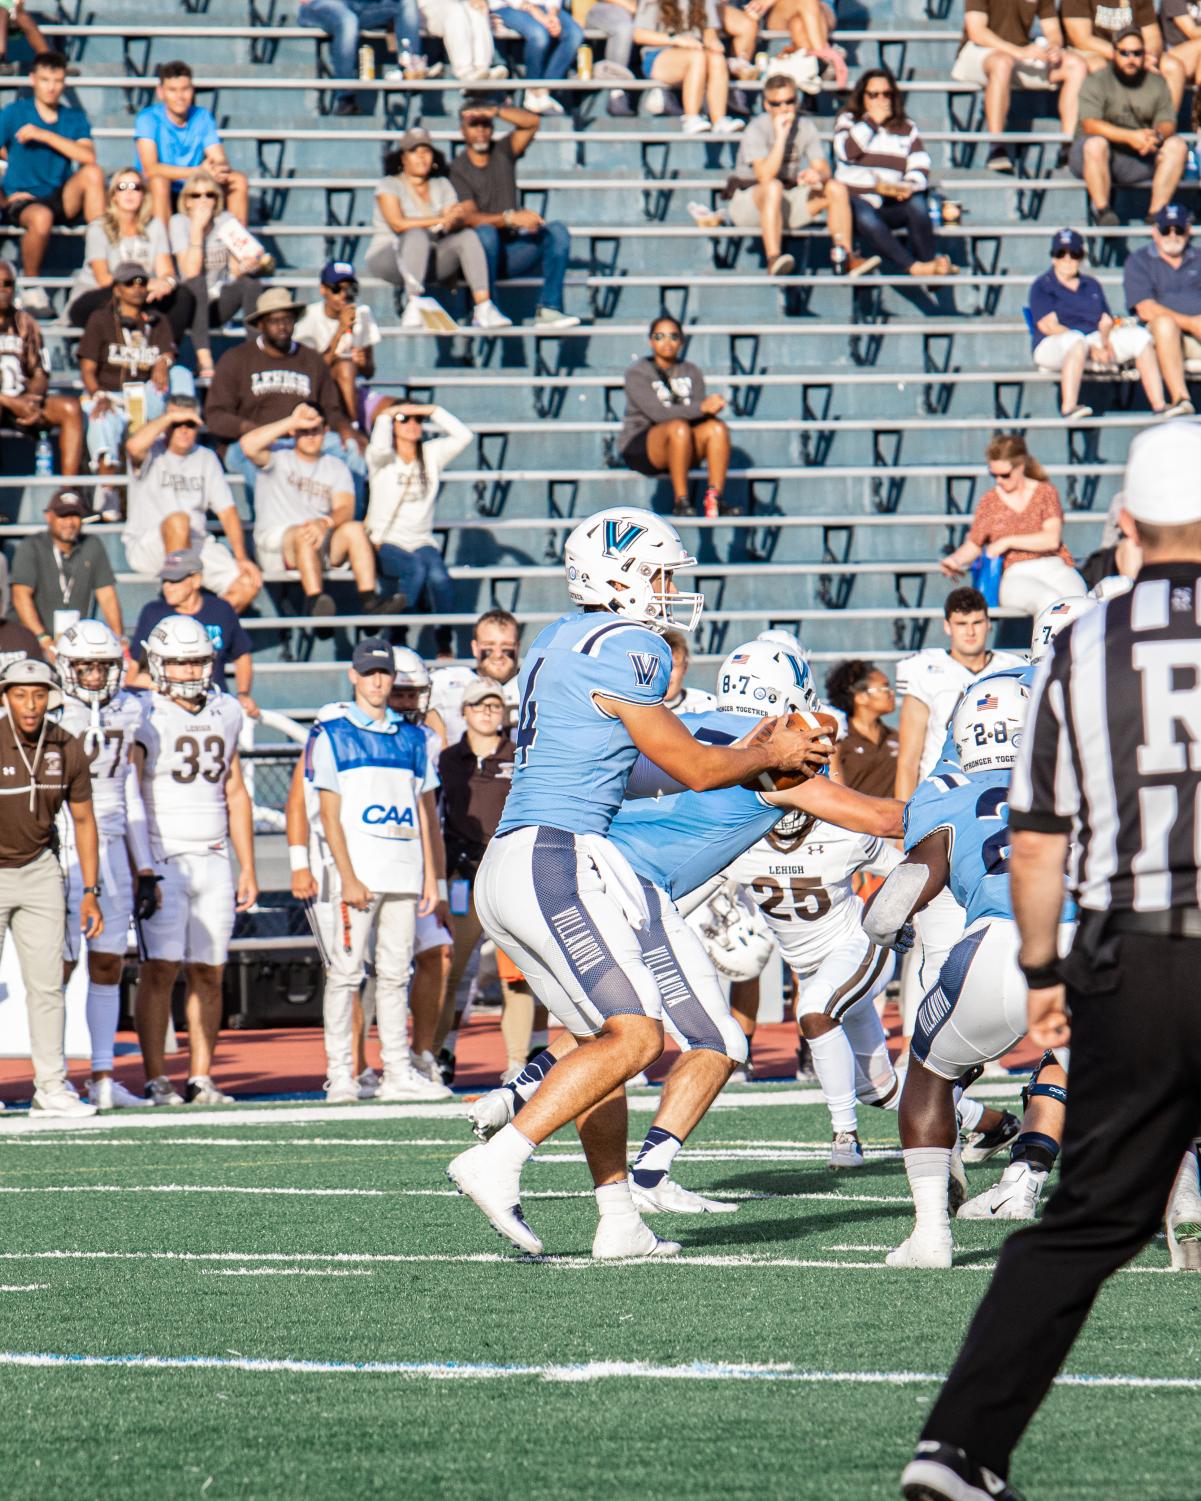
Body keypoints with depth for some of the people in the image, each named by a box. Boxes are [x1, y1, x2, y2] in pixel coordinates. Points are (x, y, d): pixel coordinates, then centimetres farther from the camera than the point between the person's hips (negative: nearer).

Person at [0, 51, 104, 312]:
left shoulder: (74, 119, 9)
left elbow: (88, 157, -10)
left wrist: (44, 135, -14)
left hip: (63, 200, 3)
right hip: (23, 200, -3)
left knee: (93, 173, -26)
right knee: (41, 218, -39)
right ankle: (30, 284, -13)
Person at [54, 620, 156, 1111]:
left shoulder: (127, 713, 10)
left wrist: (144, 870, 15)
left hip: (112, 851, 5)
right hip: (64, 850, -5)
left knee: (108, 967, 5)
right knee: (60, 965, -5)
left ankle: (103, 1076, 9)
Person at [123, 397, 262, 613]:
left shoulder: (206, 458, 17)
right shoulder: (153, 452, 3)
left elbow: (227, 512, 10)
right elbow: (133, 446, -25)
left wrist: (241, 558, -2)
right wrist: (170, 416, -16)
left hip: (195, 546, 4)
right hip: (146, 545, -4)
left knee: (249, 584, -17)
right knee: (178, 519, -38)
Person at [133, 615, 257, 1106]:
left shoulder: (224, 714, 12)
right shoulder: (145, 718, -6)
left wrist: (247, 869, 15)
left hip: (213, 860, 5)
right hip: (162, 862, -5)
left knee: (209, 973, 4)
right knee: (160, 970, -10)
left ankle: (201, 1078, 9)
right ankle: (156, 1080, -8)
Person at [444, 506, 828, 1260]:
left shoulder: (561, 641, 20)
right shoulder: (625, 648, -9)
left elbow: (646, 763, 26)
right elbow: (693, 768, -1)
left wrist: (750, 750, 27)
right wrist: (773, 754, 16)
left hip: (506, 867, 10)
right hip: (560, 858, -10)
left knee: (603, 1037, 14)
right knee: (635, 1035, -11)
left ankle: (619, 1219, 13)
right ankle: (498, 1160, -20)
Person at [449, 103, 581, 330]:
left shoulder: (503, 152, 9)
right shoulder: (457, 170, -4)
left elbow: (532, 123, -6)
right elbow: (469, 218, -17)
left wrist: (495, 112, -20)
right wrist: (510, 218, -31)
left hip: (512, 252, 4)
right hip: (480, 252, -4)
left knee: (556, 231, -19)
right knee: (486, 232, -37)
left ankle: (548, 309, -29)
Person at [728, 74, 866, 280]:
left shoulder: (805, 126, 1)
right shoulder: (757, 129, -16)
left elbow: (824, 170, -3)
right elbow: (765, 177, -28)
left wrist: (818, 175, -28)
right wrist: (781, 136, -30)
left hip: (787, 202, 5)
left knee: (837, 189, -13)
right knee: (774, 187, -38)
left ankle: (846, 257, -17)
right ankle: (773, 259, -49)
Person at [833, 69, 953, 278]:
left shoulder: (906, 128, 17)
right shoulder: (848, 121, 12)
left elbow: (920, 168, 4)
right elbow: (847, 151, -12)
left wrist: (910, 186, -19)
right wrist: (872, 120, -4)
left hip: (891, 206, 2)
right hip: (855, 200, -2)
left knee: (917, 202, -31)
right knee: (865, 217, -38)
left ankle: (929, 262, -37)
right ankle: (914, 266, -49)